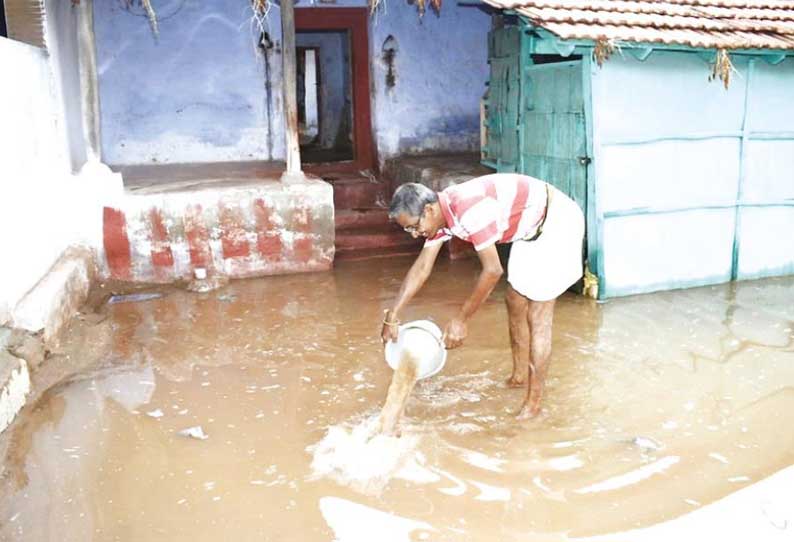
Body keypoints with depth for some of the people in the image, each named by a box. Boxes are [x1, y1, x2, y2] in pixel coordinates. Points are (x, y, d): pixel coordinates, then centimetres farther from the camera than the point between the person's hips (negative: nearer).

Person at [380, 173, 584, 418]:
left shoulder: (469, 209, -32)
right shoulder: (440, 214, -3)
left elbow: (492, 270, -29)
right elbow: (421, 268, 3)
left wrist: (461, 320, -21)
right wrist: (392, 316, 2)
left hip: (557, 222, -9)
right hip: (533, 229, 9)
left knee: (537, 316, -7)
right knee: (515, 302, 16)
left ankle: (534, 402, 3)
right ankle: (520, 375, 32)